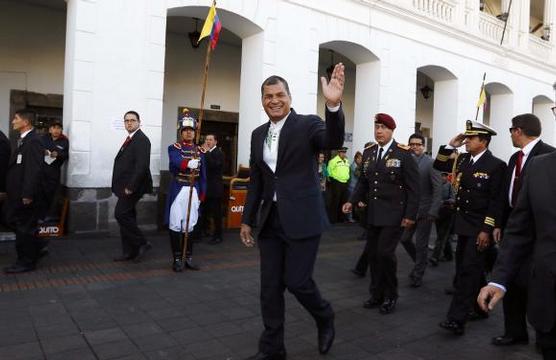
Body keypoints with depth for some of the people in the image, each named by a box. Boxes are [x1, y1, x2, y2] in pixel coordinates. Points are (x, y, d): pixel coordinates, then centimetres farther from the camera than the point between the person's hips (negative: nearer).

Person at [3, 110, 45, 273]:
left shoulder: (33, 141, -18)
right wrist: (8, 190, 14)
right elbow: (15, 166, 15)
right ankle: (36, 249, 31)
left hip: (26, 194, -10)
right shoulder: (22, 140, 13)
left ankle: (27, 262, 17)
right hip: (17, 193, 10)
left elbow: (34, 169, -23)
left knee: (25, 227, 2)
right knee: (13, 220, 18)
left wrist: (28, 194, -24)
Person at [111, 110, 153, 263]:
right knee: (126, 216, 10)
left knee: (120, 214, -11)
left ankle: (142, 243, 1)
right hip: (126, 186, 9)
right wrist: (122, 186, 9)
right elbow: (124, 164, 16)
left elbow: (142, 166, -21)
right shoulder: (129, 139, 17)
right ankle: (129, 252, 17)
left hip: (132, 186, -9)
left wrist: (131, 186, -22)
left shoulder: (142, 139, -12)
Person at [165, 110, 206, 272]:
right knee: (175, 225, 0)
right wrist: (188, 163, -44)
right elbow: (176, 162, -23)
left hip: (194, 191, 3)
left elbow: (203, 175, 12)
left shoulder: (200, 151, 10)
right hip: (178, 190, -3)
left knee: (190, 225, 9)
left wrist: (202, 195, 7)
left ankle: (188, 258, 18)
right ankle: (177, 259, 10)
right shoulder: (174, 148, -1)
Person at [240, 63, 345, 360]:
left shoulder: (307, 124, -5)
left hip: (301, 218, -5)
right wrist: (247, 219, 14)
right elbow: (255, 181, 15)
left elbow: (334, 141, -26)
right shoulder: (258, 134, 11)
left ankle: (325, 318, 32)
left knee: (297, 281, -1)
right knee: (270, 287, 10)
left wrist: (334, 104, -43)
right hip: (270, 220, 5)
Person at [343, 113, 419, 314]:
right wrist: (352, 201, 1)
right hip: (373, 214, 6)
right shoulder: (368, 153, 10)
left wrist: (410, 215, -11)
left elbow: (413, 188, -7)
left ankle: (390, 296, 13)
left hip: (393, 214, -5)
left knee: (385, 252, -9)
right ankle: (377, 294, 25)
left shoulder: (404, 154, -7)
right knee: (372, 253, 8)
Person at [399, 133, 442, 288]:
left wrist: (433, 211, -18)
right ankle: (420, 262, 35)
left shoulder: (431, 163, -10)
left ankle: (418, 275, 21)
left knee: (421, 244, 5)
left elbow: (437, 188, -13)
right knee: (404, 239, 10)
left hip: (424, 211, -4)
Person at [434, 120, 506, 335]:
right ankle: (479, 308, 32)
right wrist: (451, 146, -1)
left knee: (469, 270, -8)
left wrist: (487, 230, -17)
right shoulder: (463, 160, 8)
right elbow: (439, 166, 13)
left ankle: (457, 319, -6)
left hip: (480, 228, -7)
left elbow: (496, 201, -14)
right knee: (469, 268, 16)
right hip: (463, 225, 7)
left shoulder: (496, 165, -11)